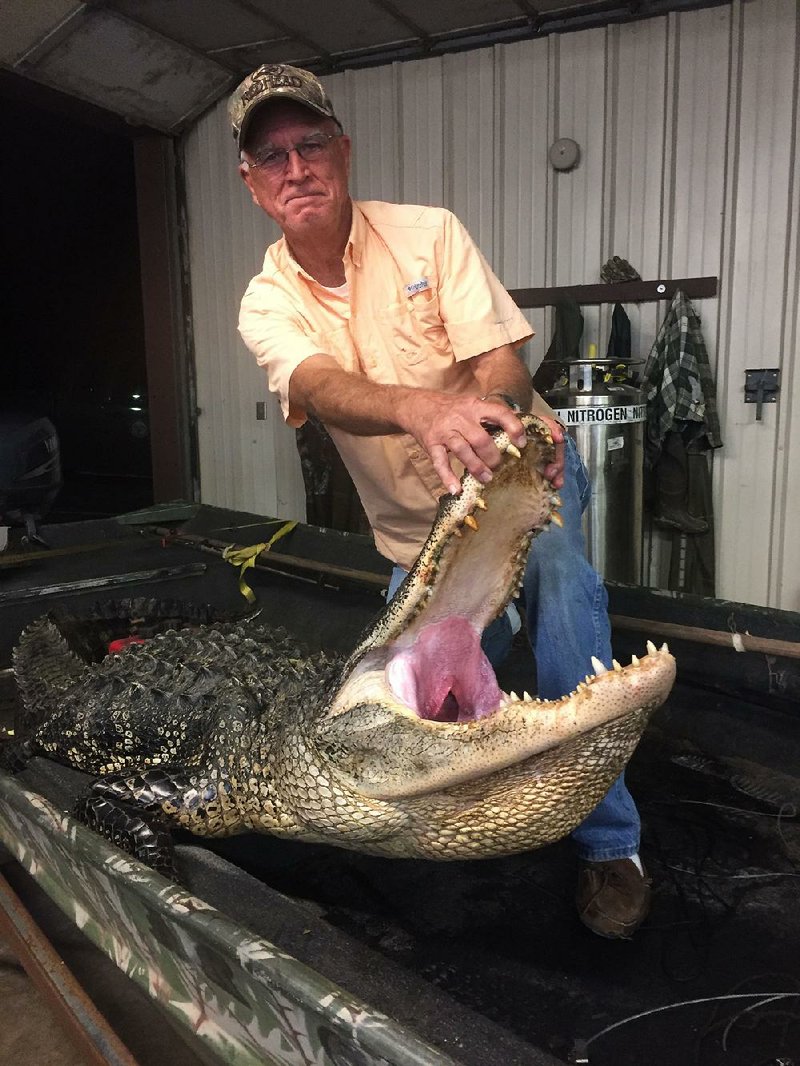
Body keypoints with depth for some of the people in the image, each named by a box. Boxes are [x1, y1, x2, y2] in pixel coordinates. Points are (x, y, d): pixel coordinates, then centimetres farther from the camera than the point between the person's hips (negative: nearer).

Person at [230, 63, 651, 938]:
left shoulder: (427, 233, -11)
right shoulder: (268, 304, -9)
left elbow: (503, 366, -19)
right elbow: (323, 390, -31)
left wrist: (486, 409, -45)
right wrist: (424, 409, -53)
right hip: (416, 528, 3)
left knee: (556, 575, -32)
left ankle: (609, 843, -20)